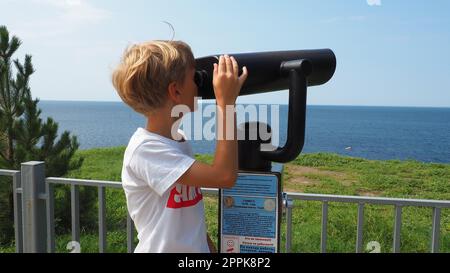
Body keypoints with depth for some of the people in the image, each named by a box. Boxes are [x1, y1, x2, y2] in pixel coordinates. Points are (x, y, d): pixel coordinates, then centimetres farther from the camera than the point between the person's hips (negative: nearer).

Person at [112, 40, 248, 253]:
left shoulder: (179, 139, 2)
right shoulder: (145, 149, -25)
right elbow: (224, 176, -32)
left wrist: (209, 245, 7)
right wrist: (226, 101, -29)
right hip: (161, 247, -7)